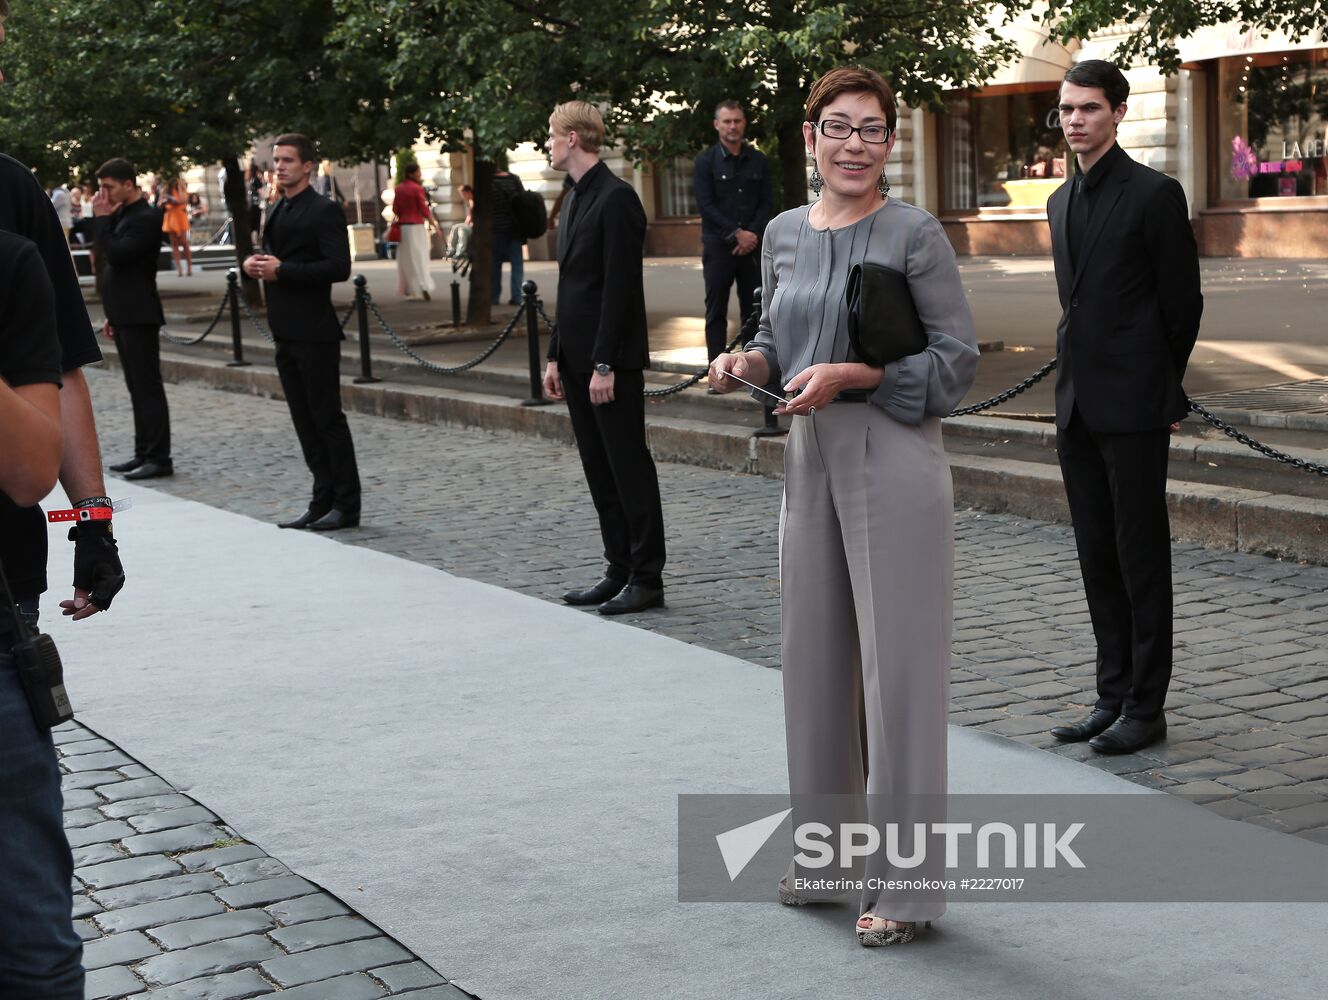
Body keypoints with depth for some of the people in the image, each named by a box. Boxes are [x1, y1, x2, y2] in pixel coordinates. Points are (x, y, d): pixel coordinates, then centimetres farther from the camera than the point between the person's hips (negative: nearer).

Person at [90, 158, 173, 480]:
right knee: (137, 388, 12)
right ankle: (144, 453, 17)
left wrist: (102, 218, -14)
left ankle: (159, 458, -6)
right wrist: (113, 314, 19)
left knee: (148, 387, -7)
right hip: (124, 316, 9)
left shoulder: (146, 218, -14)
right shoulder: (123, 214, 15)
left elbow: (115, 254, -24)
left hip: (139, 317, -9)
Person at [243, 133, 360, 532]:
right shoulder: (277, 212, 17)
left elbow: (338, 267, -19)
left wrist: (281, 270, -19)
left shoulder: (325, 211, -10)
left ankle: (347, 505, 3)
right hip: (286, 331, 9)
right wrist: (254, 262, 2)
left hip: (314, 333, -9)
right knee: (305, 421, 10)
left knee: (327, 418, -4)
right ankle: (323, 500, 16)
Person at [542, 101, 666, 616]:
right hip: (578, 360, 9)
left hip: (612, 362, -9)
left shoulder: (616, 198, -14)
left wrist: (605, 364, -21)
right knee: (599, 470, 11)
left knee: (629, 467, -3)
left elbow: (620, 287, -19)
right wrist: (556, 356, 15)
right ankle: (620, 570, 18)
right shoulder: (575, 200, 16)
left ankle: (647, 578, 3)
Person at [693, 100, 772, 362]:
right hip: (718, 246, -3)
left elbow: (766, 202, 7)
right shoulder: (706, 161, 0)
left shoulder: (758, 161, 9)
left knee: (754, 310, 4)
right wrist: (737, 234, -14)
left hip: (752, 245, 3)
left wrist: (753, 234, -9)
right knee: (716, 312, -1)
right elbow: (706, 205, -7)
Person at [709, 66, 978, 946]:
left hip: (894, 463, -6)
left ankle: (905, 883, 8)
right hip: (810, 460, 6)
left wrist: (849, 375, -18)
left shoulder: (914, 234, -8)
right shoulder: (785, 234, 10)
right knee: (815, 657, 13)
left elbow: (957, 359, -9)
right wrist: (750, 362, -1)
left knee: (897, 663, -2)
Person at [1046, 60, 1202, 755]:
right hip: (1076, 405, 7)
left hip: (1133, 409, -7)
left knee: (1141, 556, -1)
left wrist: (1164, 392, 1)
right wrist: (1076, 382, 14)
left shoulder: (1154, 195, -8)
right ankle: (1113, 695, 20)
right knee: (1097, 558, 11)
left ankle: (1146, 708, 6)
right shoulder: (1062, 202, 14)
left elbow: (1183, 301, -5)